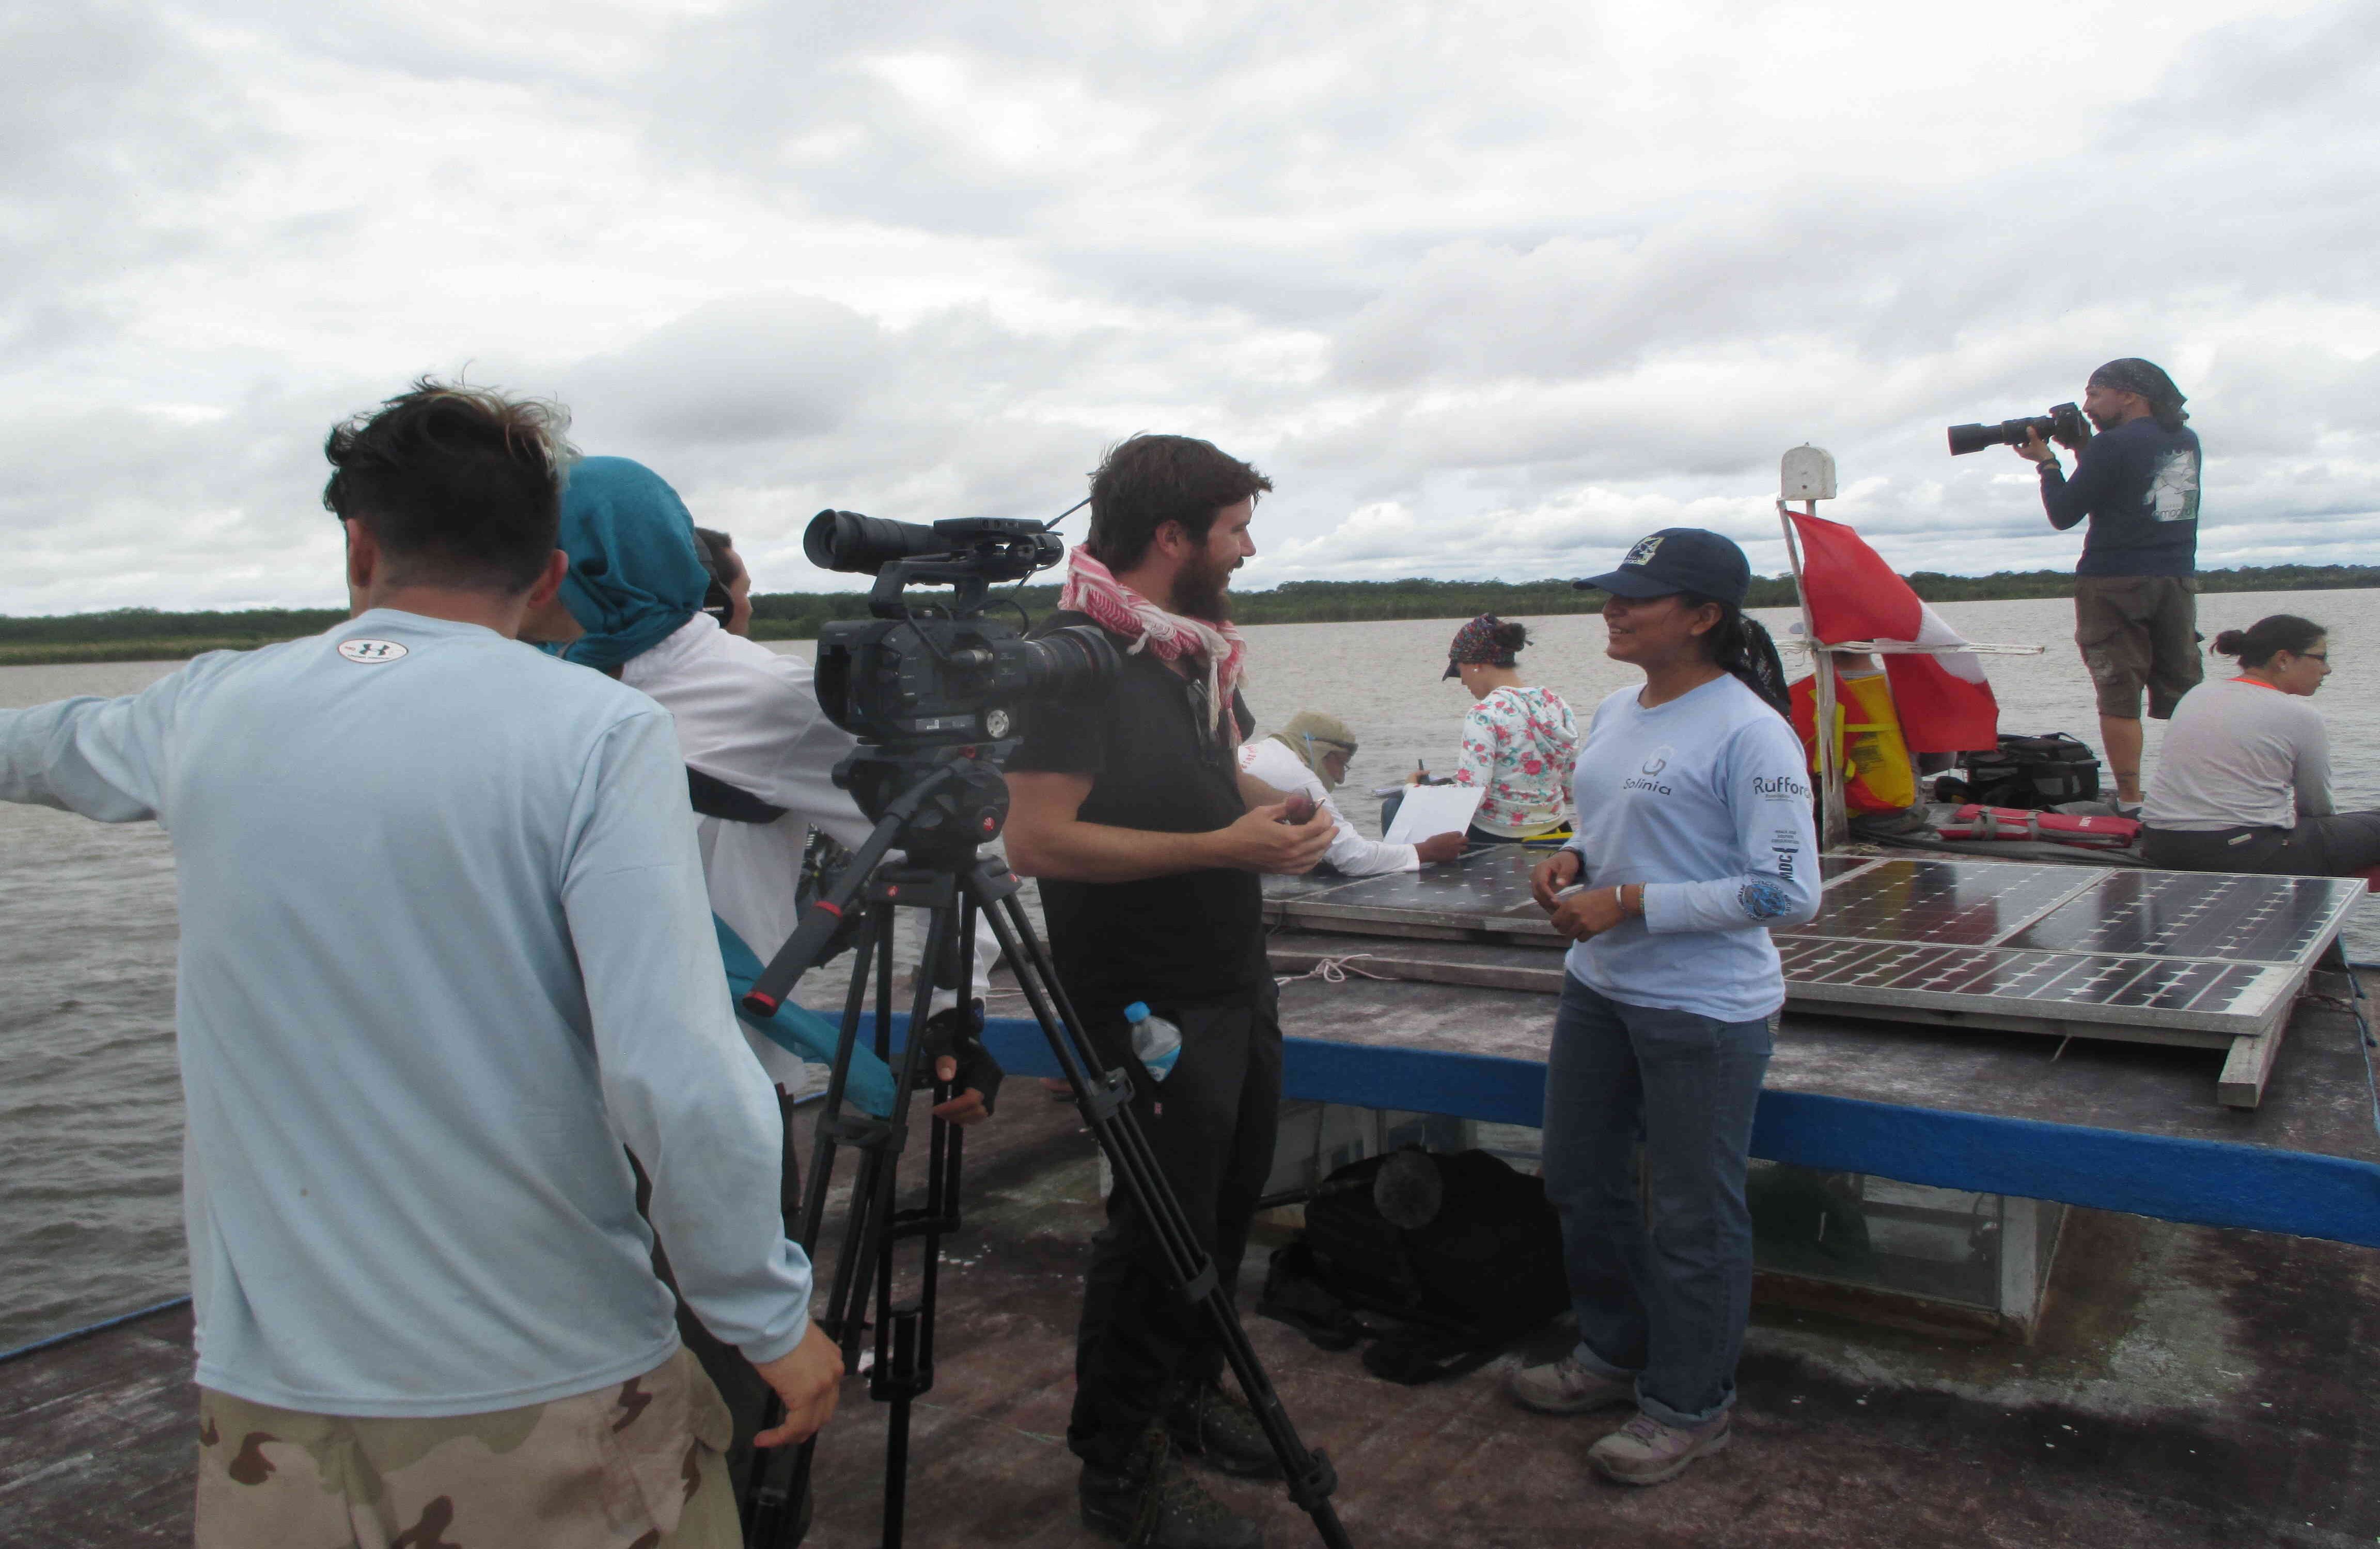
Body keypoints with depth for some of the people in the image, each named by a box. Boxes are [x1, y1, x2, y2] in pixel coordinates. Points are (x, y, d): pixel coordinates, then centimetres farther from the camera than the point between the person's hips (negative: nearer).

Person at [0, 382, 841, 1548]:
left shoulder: (210, 712, 1)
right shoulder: (599, 733, -13)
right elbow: (676, 1082, -21)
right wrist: (774, 1320, -8)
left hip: (268, 1399, 3)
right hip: (557, 1400, -3)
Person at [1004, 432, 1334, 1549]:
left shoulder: (1199, 646, 10)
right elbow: (1036, 838, -26)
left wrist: (1274, 822, 0)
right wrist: (1220, 847, -26)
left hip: (1236, 976, 9)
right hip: (1152, 1002, -9)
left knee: (1232, 1193, 21)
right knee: (1161, 1227, 2)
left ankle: (1187, 1394, 42)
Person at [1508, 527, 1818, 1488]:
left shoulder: (1748, 733, -18)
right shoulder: (1614, 715, 8)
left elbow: (1787, 892, -21)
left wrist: (1631, 903, -22)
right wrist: (1572, 861, -1)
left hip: (1704, 1010, -9)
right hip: (1598, 986, 9)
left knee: (1691, 1217, 5)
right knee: (1579, 1181, 20)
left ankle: (1689, 1407, 26)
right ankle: (1616, 1354, 41)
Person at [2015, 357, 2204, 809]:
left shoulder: (2111, 446, -12)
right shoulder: (2187, 441, 12)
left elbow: (2063, 514, -7)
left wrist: (2047, 462, 5)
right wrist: (2083, 452, 14)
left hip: (2115, 584, -6)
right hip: (2177, 579, 6)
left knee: (2119, 695, -3)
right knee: (2183, 691, 9)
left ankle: (2130, 800, -4)